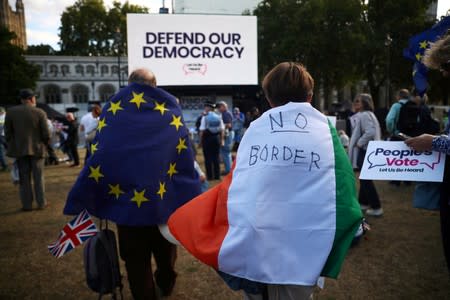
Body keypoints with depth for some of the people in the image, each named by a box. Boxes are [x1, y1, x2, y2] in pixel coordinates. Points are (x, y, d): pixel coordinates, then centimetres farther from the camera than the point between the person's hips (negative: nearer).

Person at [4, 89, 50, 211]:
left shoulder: (10, 112, -3)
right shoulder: (40, 112, -10)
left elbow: (7, 133, 0)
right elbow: (46, 134, -10)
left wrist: (12, 146, 12)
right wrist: (45, 144, 8)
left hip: (20, 149, 2)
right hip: (37, 149, -2)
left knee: (24, 178, 10)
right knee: (38, 177, 9)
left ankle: (27, 204, 12)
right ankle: (41, 203, 13)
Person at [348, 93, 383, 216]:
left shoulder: (364, 115, -16)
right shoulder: (369, 114, 17)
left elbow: (370, 132, -29)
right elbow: (375, 131, 22)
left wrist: (359, 143, -19)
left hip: (364, 151, -11)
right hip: (368, 150, 11)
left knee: (366, 179, -6)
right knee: (364, 178, 18)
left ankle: (376, 207, -1)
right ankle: (363, 202, 29)